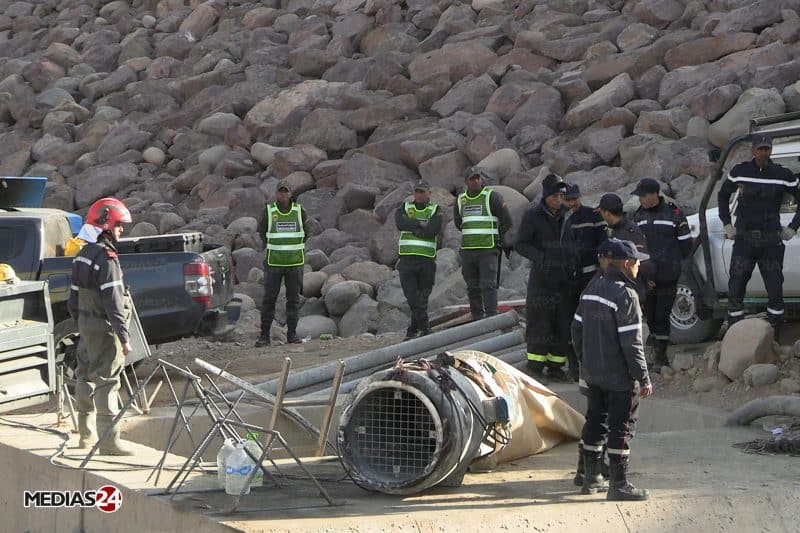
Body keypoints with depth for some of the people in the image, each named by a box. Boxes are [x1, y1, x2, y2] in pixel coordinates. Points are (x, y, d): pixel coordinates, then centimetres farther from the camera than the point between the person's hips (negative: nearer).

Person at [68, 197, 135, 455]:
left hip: (86, 325, 10)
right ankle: (109, 441, -9)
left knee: (86, 376, 16)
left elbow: (74, 295, 17)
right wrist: (124, 336, -21)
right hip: (104, 327, -10)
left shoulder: (83, 254, 12)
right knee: (106, 381, -8)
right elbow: (113, 301, -21)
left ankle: (87, 435, 27)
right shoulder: (107, 258, -17)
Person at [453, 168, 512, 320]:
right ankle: (477, 320, 15)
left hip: (488, 250, -5)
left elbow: (507, 221, -1)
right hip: (467, 250, 5)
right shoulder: (460, 200, 9)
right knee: (473, 288, 9)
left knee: (488, 285, -13)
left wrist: (495, 238, 7)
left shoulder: (492, 197, -5)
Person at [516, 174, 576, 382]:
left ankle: (555, 366, 11)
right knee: (539, 321, -7)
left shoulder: (565, 216, 11)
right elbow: (520, 244, -7)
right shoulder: (533, 216, -3)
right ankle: (535, 366, 1)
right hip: (541, 277, -5)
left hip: (565, 278, 5)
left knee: (563, 324, 4)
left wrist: (573, 264, 6)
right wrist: (540, 258, -20)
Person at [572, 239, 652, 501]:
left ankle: (591, 478, 26)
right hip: (620, 376, -8)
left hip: (592, 374, 8)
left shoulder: (591, 290, 7)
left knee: (595, 421, 17)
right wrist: (643, 378, -14)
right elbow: (631, 343, -20)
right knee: (621, 427, -1)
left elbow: (577, 329, 14)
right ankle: (618, 485, 2)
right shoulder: (625, 295, -19)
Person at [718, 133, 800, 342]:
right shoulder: (740, 172, 3)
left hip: (771, 242, -1)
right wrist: (727, 224, 12)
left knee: (775, 291, 0)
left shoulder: (783, 175, -1)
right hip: (744, 240, 1)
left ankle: (774, 340, 10)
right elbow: (723, 195, 20)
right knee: (735, 291, -1)